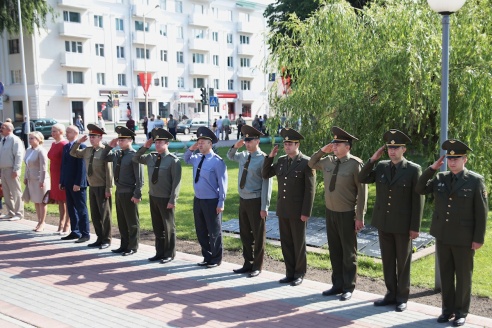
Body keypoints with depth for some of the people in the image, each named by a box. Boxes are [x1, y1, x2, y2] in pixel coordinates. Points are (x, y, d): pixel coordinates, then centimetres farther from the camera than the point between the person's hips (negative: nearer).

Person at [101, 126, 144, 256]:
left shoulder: (134, 156, -14)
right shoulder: (117, 154, 8)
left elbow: (139, 177, -16)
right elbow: (104, 158, 22)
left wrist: (137, 194, -18)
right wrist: (109, 146, 5)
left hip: (129, 194, -8)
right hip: (119, 192, 8)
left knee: (132, 222, 4)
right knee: (121, 221, 16)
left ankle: (132, 247, 15)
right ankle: (124, 245, 27)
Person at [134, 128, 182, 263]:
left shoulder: (173, 160, -13)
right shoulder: (151, 157, 5)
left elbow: (176, 182, -15)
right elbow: (136, 159, 19)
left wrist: (172, 200, -19)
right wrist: (145, 147, 3)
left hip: (166, 199, -6)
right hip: (153, 197, 6)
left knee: (168, 227, 6)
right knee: (157, 227, 14)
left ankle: (169, 254, 17)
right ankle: (159, 253, 25)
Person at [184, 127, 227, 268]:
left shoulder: (217, 161, -15)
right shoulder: (197, 158, 6)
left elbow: (222, 183, -14)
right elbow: (186, 159, 28)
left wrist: (221, 203, -15)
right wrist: (190, 149, 7)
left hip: (211, 202, -7)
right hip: (197, 200, 7)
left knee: (214, 232, 6)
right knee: (201, 231, 15)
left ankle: (216, 260, 20)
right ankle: (207, 257, 29)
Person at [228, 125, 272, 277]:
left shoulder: (263, 159, -14)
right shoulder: (243, 156, 7)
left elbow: (266, 184, -15)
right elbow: (230, 156, 29)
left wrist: (264, 207, -16)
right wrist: (235, 146, 6)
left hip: (255, 201, -7)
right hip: (243, 200, 7)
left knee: (258, 235, 6)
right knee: (245, 234, 15)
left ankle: (257, 266, 18)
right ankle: (248, 263, 28)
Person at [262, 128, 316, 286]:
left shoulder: (306, 163, -11)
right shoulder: (281, 161, 7)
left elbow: (310, 189, -12)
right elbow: (265, 174, 13)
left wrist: (306, 212, -14)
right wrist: (270, 156, 1)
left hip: (298, 211, -6)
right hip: (282, 209, 6)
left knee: (299, 243, 7)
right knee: (286, 243, 12)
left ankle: (299, 274, 21)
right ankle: (290, 273, 24)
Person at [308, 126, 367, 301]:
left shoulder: (355, 164, -15)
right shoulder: (328, 161, 3)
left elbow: (362, 192, -13)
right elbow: (311, 164, 23)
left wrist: (359, 218, -14)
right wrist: (322, 151, 5)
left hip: (347, 214, -6)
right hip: (330, 212, 6)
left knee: (348, 252, 7)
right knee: (334, 250, 14)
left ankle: (348, 288, 19)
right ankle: (337, 284, 27)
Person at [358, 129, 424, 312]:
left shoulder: (414, 170, -9)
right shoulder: (381, 166, 4)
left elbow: (418, 200, -9)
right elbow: (362, 179, 2)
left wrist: (415, 227, -11)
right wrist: (373, 159, -6)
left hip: (403, 225, -4)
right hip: (383, 223, 4)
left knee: (403, 262, 8)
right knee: (387, 261, 12)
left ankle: (402, 298, 20)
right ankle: (391, 294, 25)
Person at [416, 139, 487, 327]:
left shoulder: (476, 180, -8)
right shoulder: (440, 178, 5)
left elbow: (481, 212, -8)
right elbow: (420, 190, 4)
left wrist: (478, 239, -11)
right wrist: (432, 169, -4)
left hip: (464, 239, -4)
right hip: (442, 236, 4)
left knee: (463, 276, 7)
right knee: (445, 274, 11)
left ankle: (461, 312, 19)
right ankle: (448, 309, 23)